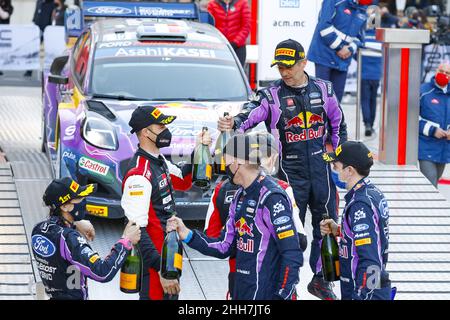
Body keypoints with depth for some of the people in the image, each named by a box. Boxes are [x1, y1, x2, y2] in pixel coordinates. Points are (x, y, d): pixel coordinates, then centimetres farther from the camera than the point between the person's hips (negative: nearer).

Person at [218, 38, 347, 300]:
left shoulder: (323, 89, 3)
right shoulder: (272, 95, -7)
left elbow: (338, 125, 15)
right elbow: (252, 114, -25)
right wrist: (233, 124, -45)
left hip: (320, 168, 3)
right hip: (289, 171, -3)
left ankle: (321, 280, 27)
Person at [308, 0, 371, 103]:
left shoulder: (362, 13, 9)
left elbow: (359, 37, 15)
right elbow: (324, 26, -17)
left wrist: (350, 49, -7)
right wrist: (340, 47, -15)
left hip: (343, 60, 6)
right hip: (325, 55, -6)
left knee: (338, 94, 6)